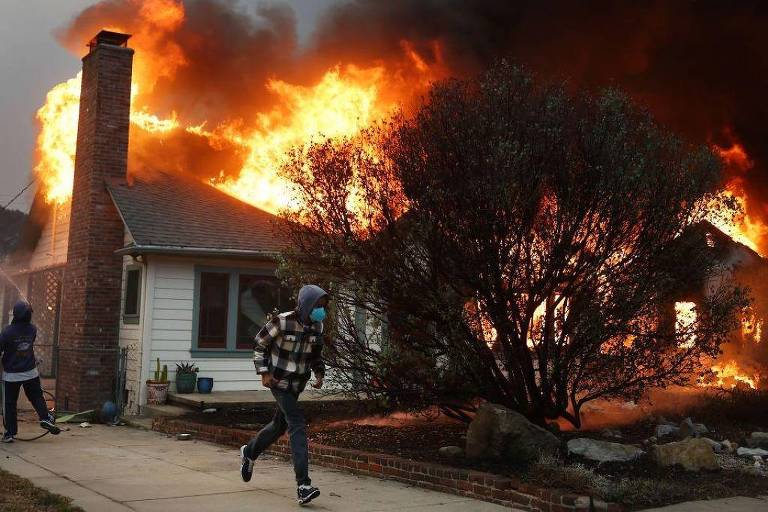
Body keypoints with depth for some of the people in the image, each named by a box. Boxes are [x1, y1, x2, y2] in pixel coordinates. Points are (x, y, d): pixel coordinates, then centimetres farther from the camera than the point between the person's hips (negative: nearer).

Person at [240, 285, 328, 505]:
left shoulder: (317, 326, -2)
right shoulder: (283, 322, -19)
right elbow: (259, 344, -7)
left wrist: (319, 373, -1)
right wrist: (264, 372, -13)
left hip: (298, 383, 7)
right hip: (279, 381, -7)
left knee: (280, 425, 20)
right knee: (297, 425, -18)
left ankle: (249, 452, 49)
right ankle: (303, 486, -21)